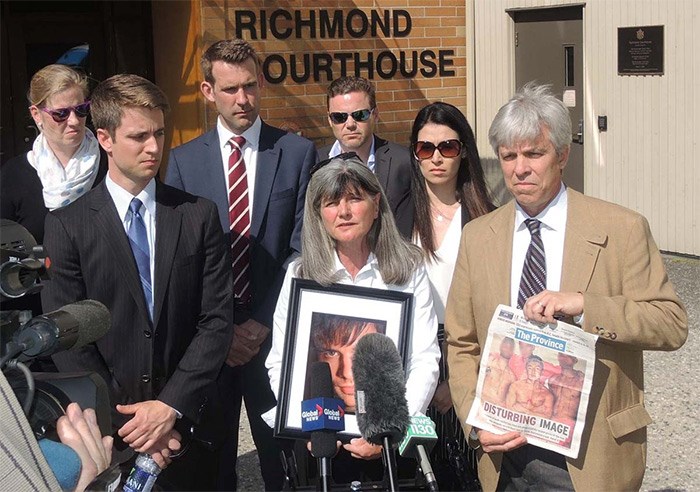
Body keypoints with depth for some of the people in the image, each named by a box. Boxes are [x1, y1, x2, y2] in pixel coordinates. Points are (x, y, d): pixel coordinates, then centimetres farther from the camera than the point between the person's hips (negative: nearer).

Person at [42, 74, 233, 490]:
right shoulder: (67, 225, -4)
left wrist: (170, 405, -12)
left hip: (184, 420, 1)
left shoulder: (199, 215, 0)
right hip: (104, 429, -1)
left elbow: (217, 320, -3)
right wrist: (120, 419, -13)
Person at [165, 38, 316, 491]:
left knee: (280, 448, 8)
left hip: (273, 331, -1)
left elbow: (302, 248, -3)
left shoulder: (297, 153, 1)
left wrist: (262, 322, -9)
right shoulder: (184, 160, 4)